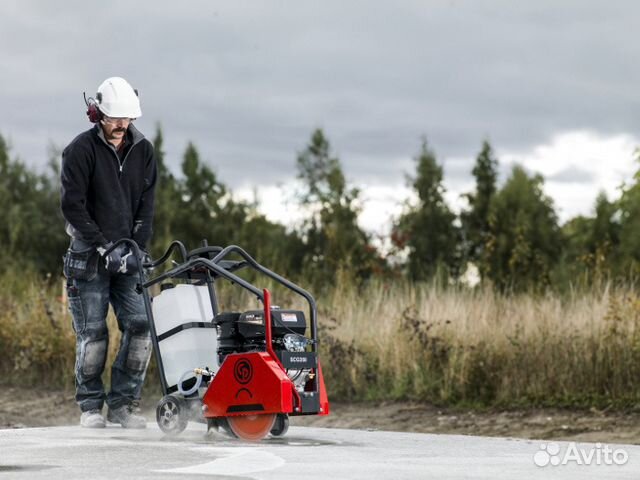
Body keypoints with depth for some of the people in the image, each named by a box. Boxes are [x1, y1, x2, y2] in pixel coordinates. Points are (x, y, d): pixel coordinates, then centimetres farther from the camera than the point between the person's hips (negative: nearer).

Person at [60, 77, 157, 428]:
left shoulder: (142, 151, 8)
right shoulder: (81, 150, -6)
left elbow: (146, 205, 8)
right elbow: (72, 205, -10)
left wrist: (136, 247, -5)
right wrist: (105, 247, -15)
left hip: (128, 256, 4)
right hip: (88, 255, -4)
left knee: (141, 326, -6)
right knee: (92, 333, -5)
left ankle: (123, 403, 4)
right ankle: (91, 406, 8)